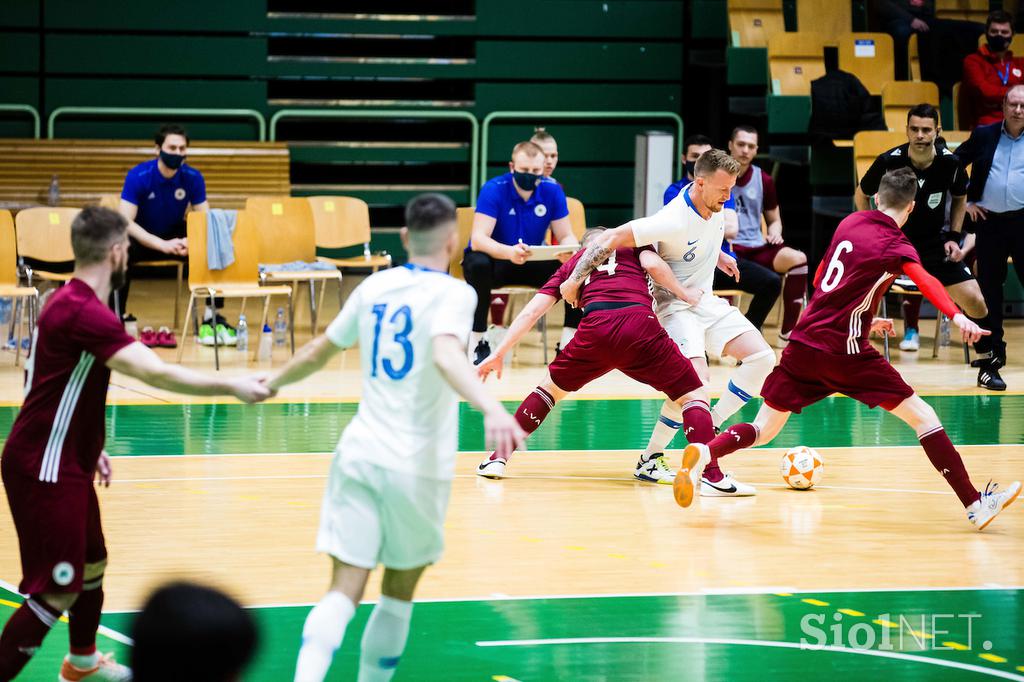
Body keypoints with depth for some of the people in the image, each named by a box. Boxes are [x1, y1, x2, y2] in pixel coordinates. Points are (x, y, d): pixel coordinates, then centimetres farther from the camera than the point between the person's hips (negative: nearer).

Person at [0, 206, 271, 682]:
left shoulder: (71, 302, 10)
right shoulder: (84, 312, -24)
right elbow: (158, 374, -30)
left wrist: (89, 448, 21)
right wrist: (234, 387, -23)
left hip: (64, 466, 11)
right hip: (43, 473, -11)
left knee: (92, 566, 24)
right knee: (57, 591, -9)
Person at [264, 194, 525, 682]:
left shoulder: (375, 287, 9)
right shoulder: (452, 293, -7)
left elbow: (318, 352, 21)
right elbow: (446, 355, -28)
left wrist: (273, 382, 40)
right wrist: (491, 409, -44)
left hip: (358, 453, 4)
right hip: (415, 466, -4)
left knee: (344, 590, -3)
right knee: (400, 589, 16)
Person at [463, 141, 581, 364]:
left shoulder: (552, 191, -7)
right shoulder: (494, 189, -19)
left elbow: (566, 236, -4)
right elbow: (478, 238, -28)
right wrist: (509, 252, -49)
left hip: (532, 264, 4)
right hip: (496, 260, -4)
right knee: (478, 264, -39)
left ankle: (568, 343, -11)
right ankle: (477, 343, -26)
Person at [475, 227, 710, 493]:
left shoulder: (573, 262, 32)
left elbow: (532, 311, 27)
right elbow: (652, 264, 4)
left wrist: (499, 354, 29)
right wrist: (684, 293, 18)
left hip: (595, 328, 3)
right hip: (640, 325, -2)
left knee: (552, 386, 28)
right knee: (693, 396, 10)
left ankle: (499, 458, 25)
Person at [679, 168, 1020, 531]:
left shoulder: (849, 223, 12)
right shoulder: (895, 245, -5)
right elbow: (925, 281, -26)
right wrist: (958, 317, -41)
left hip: (803, 344, 5)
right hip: (846, 352, -5)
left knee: (762, 431, 12)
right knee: (923, 416, 2)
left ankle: (704, 451, -16)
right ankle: (975, 504, -1)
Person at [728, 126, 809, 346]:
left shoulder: (764, 180, 14)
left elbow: (774, 220, 24)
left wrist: (774, 233, 0)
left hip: (755, 246, 4)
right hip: (724, 246, -4)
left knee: (798, 259, -24)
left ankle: (787, 334, -18)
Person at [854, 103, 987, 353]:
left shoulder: (951, 163, -13)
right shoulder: (889, 162, -19)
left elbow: (960, 198, 9)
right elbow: (861, 194, 1)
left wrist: (954, 237, 0)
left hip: (934, 241, 2)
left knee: (976, 304, -5)